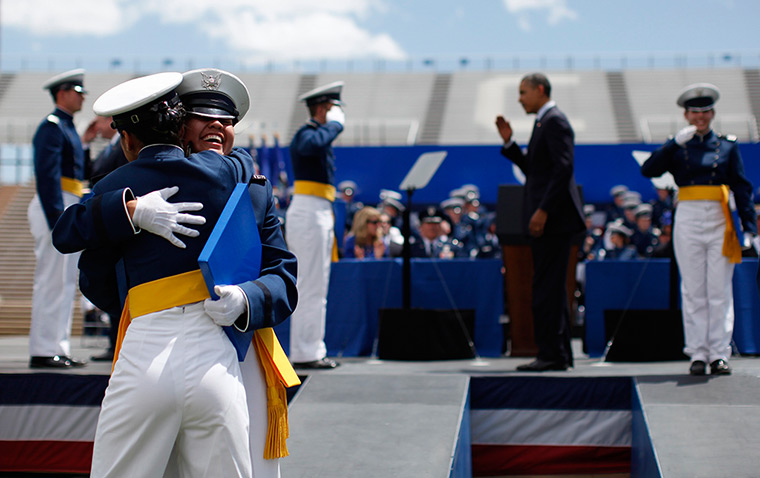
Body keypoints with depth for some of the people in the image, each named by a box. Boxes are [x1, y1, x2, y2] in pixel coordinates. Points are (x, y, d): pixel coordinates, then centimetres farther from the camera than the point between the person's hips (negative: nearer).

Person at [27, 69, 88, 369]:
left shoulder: (67, 128, 20)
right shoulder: (51, 127, -10)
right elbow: (47, 176, -19)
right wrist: (57, 220, -23)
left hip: (68, 212, 10)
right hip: (55, 209, -10)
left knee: (66, 283, 10)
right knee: (52, 282, -9)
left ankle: (59, 349, 14)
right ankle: (43, 352, -6)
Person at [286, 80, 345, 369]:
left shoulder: (319, 134, 21)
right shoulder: (307, 134, -12)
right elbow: (313, 145, -36)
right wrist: (335, 124, -21)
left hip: (318, 214, 11)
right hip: (309, 214, -11)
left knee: (315, 288, 13)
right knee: (311, 288, -9)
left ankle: (310, 351, 17)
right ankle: (305, 354, -6)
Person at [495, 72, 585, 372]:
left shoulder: (555, 122, -11)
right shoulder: (544, 122, 21)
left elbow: (564, 169, -20)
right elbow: (532, 169, 23)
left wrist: (543, 210, -22)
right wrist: (508, 142, 13)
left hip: (553, 217, -11)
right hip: (547, 219, 11)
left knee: (547, 287, -10)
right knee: (552, 288, 12)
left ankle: (551, 355, -8)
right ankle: (561, 354, 16)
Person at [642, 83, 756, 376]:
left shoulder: (727, 146, 10)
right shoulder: (677, 147, 8)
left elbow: (741, 187, 6)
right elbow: (648, 171, -8)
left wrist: (749, 225, -4)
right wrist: (676, 143, -15)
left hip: (720, 220, 0)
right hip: (688, 220, 0)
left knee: (720, 291, -1)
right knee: (693, 291, 1)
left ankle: (719, 354, 3)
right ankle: (697, 354, 5)